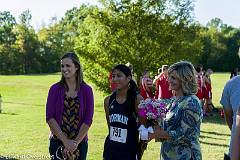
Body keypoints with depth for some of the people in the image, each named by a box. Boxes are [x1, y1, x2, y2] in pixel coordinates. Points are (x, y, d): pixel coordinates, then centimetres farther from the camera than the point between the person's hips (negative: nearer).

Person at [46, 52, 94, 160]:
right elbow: (49, 117, -7)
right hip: (57, 142, 0)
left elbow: (88, 119, -5)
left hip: (80, 142, 0)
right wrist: (65, 141, -13)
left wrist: (76, 142, -12)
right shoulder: (55, 89, -1)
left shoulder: (86, 90, -2)